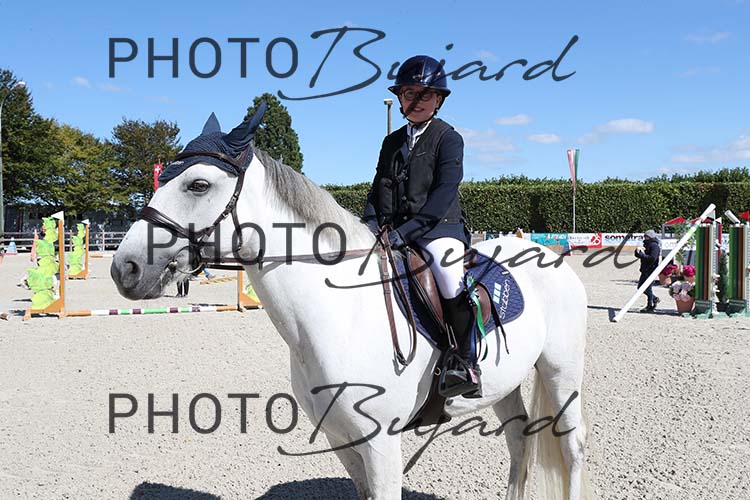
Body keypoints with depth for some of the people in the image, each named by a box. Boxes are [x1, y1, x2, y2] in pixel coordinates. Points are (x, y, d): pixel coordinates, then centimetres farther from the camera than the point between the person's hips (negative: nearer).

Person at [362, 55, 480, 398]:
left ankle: (467, 366, -26)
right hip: (396, 232, 6)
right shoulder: (392, 142, 19)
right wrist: (371, 223, -4)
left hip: (439, 227, -6)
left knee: (450, 277, -33)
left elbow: (445, 192, -12)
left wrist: (407, 229, -23)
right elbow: (379, 188, 17)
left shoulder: (448, 138, 0)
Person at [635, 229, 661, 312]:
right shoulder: (647, 244, 16)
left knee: (647, 288, -5)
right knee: (640, 287, 14)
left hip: (651, 270, -10)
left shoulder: (654, 246, -12)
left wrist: (641, 255, -23)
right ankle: (654, 299, 29)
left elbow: (652, 258, -24)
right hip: (645, 270, 10)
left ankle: (650, 306, 7)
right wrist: (638, 252, -7)